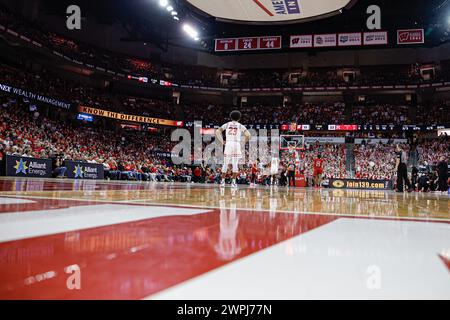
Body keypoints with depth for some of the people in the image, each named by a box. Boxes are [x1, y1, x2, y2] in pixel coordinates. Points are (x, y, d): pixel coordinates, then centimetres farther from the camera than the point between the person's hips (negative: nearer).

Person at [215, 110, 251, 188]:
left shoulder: (227, 124, 12)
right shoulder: (240, 126, 9)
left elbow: (217, 132, 4)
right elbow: (248, 135, -1)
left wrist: (222, 141, 7)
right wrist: (244, 142, 10)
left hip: (228, 144, 2)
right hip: (237, 145, -1)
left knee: (225, 163, 10)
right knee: (235, 164, 2)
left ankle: (223, 180, 13)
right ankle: (233, 181, -1)